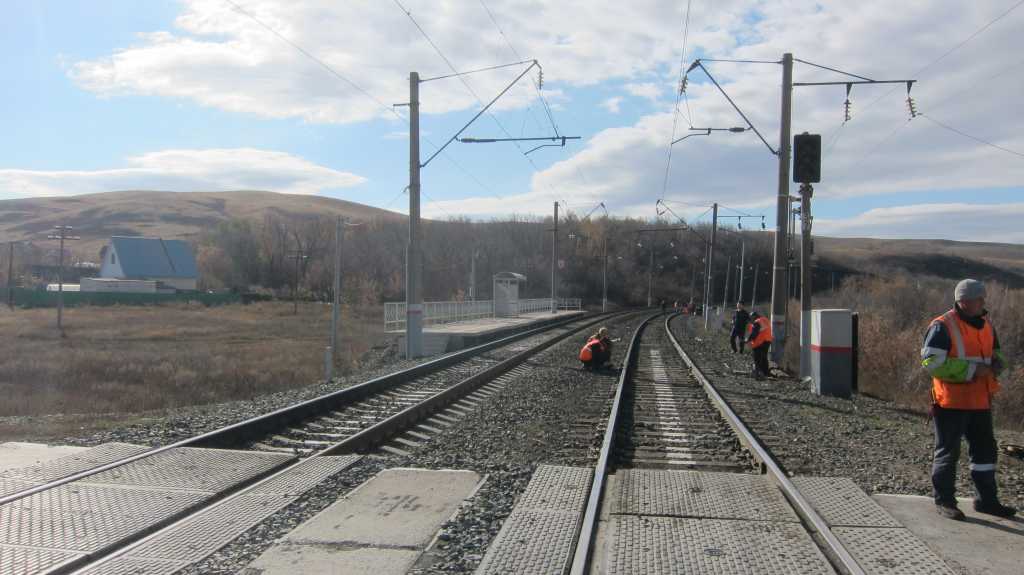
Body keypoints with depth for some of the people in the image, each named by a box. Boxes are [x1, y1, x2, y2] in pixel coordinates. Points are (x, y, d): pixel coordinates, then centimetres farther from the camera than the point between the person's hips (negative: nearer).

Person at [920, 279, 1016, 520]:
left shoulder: (985, 325, 12)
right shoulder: (942, 327, -14)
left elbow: (992, 354, 26)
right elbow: (932, 362, -21)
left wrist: (996, 363, 1)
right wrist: (971, 370, -22)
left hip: (980, 402, 8)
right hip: (951, 402, -8)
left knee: (985, 449, 14)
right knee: (948, 452, 1)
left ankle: (987, 499, 26)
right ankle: (944, 501, 12)